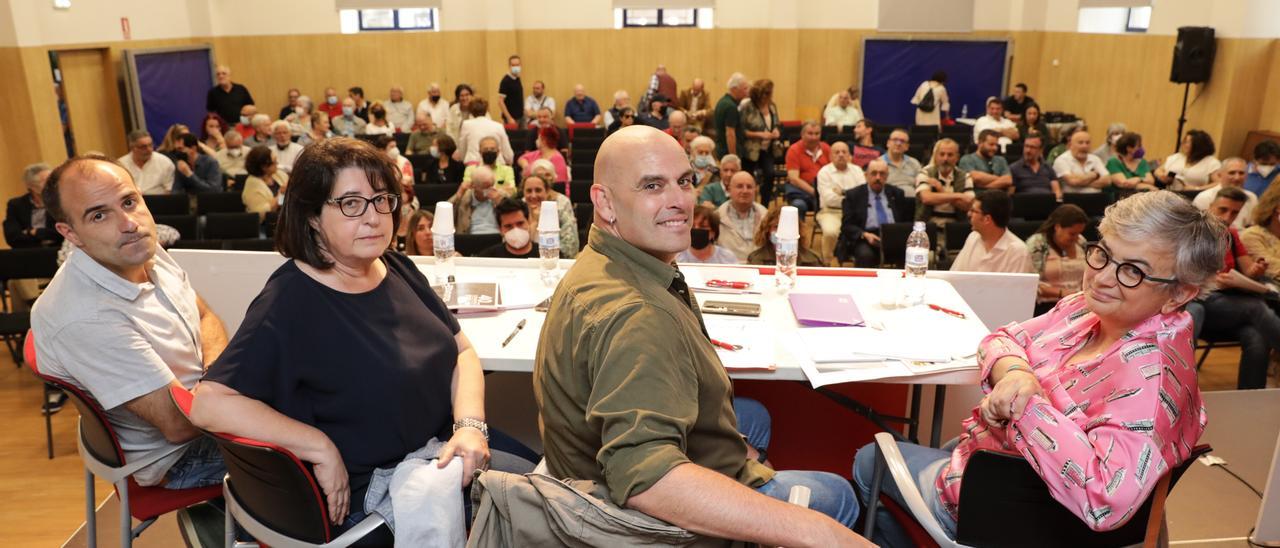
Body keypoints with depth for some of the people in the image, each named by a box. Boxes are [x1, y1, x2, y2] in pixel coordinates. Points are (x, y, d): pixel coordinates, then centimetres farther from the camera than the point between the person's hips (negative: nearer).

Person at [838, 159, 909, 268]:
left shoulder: (897, 193, 16)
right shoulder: (853, 195, 7)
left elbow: (907, 221, 17)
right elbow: (846, 225, 1)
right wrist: (864, 235, -18)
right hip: (863, 239, -2)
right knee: (865, 255, -36)